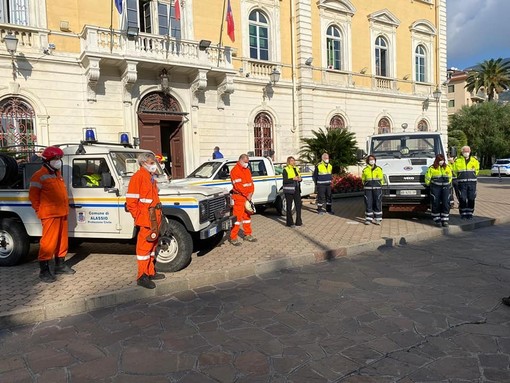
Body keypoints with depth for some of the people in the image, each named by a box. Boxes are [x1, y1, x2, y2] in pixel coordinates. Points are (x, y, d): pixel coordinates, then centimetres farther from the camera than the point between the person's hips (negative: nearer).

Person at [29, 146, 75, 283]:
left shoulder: (58, 174, 16)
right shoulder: (39, 176, -10)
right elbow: (33, 195, -9)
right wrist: (39, 211, -8)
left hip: (62, 213, 8)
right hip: (50, 215, -8)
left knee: (62, 240, 14)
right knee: (48, 242, -6)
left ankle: (60, 265, 26)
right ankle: (44, 270, 1)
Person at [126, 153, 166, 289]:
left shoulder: (151, 177, 15)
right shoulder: (137, 177, -12)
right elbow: (131, 201, -16)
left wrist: (158, 214, 15)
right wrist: (138, 217, -16)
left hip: (155, 216, 9)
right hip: (146, 218, -9)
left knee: (152, 244, 16)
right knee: (144, 246, -3)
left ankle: (150, 272, 28)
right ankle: (142, 277, 5)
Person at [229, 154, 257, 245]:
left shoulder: (247, 170, 14)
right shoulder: (235, 171, -13)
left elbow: (251, 182, 12)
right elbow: (238, 186, -20)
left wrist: (251, 193, -5)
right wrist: (247, 195, -15)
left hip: (248, 197, 8)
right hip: (239, 197, -8)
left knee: (247, 216, 16)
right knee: (237, 217, -8)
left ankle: (248, 235, 27)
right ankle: (233, 238, -4)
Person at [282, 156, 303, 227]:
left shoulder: (296, 169, 15)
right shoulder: (286, 170, -6)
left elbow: (299, 178, 19)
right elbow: (285, 180, -14)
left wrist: (300, 179, -4)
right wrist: (293, 179, -25)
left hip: (297, 190, 7)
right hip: (289, 190, -6)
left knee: (298, 205, 9)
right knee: (289, 207, 1)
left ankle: (298, 221, 20)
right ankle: (290, 223, 9)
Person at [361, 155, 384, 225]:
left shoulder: (379, 169, 9)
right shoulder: (365, 170, 9)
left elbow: (381, 179, 12)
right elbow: (363, 179, 17)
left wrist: (380, 186, 3)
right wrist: (366, 185, 6)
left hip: (377, 188, 0)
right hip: (368, 188, 0)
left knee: (377, 203, -1)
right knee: (368, 203, -2)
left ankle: (377, 219, 6)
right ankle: (368, 219, 4)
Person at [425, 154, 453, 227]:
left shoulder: (448, 167, 11)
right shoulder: (432, 168, -1)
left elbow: (450, 177, 21)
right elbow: (427, 178, 5)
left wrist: (448, 185, 19)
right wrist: (429, 185, 12)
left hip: (446, 187, 3)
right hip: (435, 187, -3)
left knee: (446, 203, -3)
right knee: (436, 204, -2)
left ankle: (445, 220, 3)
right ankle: (437, 220, 7)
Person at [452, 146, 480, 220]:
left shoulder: (474, 160, 8)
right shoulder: (457, 160, 1)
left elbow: (477, 169, 23)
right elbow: (454, 170, 13)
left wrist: (473, 176, 17)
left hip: (472, 182, 2)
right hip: (462, 182, -2)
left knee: (471, 199, 4)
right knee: (462, 199, -2)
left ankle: (469, 213, 14)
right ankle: (463, 213, 9)